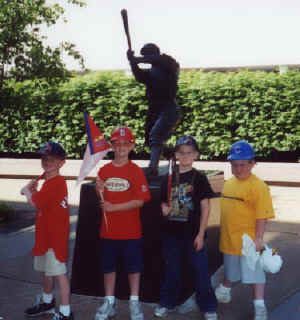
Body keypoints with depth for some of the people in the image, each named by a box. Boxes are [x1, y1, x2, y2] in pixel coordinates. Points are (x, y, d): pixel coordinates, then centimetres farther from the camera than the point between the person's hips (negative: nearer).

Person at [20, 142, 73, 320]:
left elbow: (34, 202, -22)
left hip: (55, 236, -11)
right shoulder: (50, 181, 12)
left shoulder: (54, 183, -21)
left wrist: (27, 191, -3)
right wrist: (34, 191, 2)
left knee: (59, 273, -7)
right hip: (46, 234, 11)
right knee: (46, 270, 25)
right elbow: (42, 201, 18)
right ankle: (47, 302, 45)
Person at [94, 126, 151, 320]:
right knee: (108, 266, 13)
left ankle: (134, 303, 23)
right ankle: (109, 303, 27)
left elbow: (140, 201, -14)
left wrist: (114, 207, -19)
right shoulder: (104, 170, 4)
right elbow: (102, 200, 12)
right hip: (108, 230, 4)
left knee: (133, 267, 8)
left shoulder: (136, 171, -8)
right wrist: (99, 191, -11)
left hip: (131, 231, -4)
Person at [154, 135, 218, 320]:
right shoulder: (169, 178, 6)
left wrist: (200, 234, -10)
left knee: (201, 270, 3)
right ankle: (168, 303, 30)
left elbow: (205, 207, -5)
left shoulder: (199, 178, -5)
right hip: (172, 232, 4)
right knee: (172, 270, 15)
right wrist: (164, 208, -9)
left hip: (193, 233, -4)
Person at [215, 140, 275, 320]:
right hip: (229, 239, 7)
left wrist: (259, 238, -20)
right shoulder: (229, 184, 7)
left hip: (248, 241, -7)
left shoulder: (258, 186, -17)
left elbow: (262, 216, -18)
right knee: (230, 270, 24)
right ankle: (224, 291, 45)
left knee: (254, 272, 1)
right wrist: (224, 234, 18)